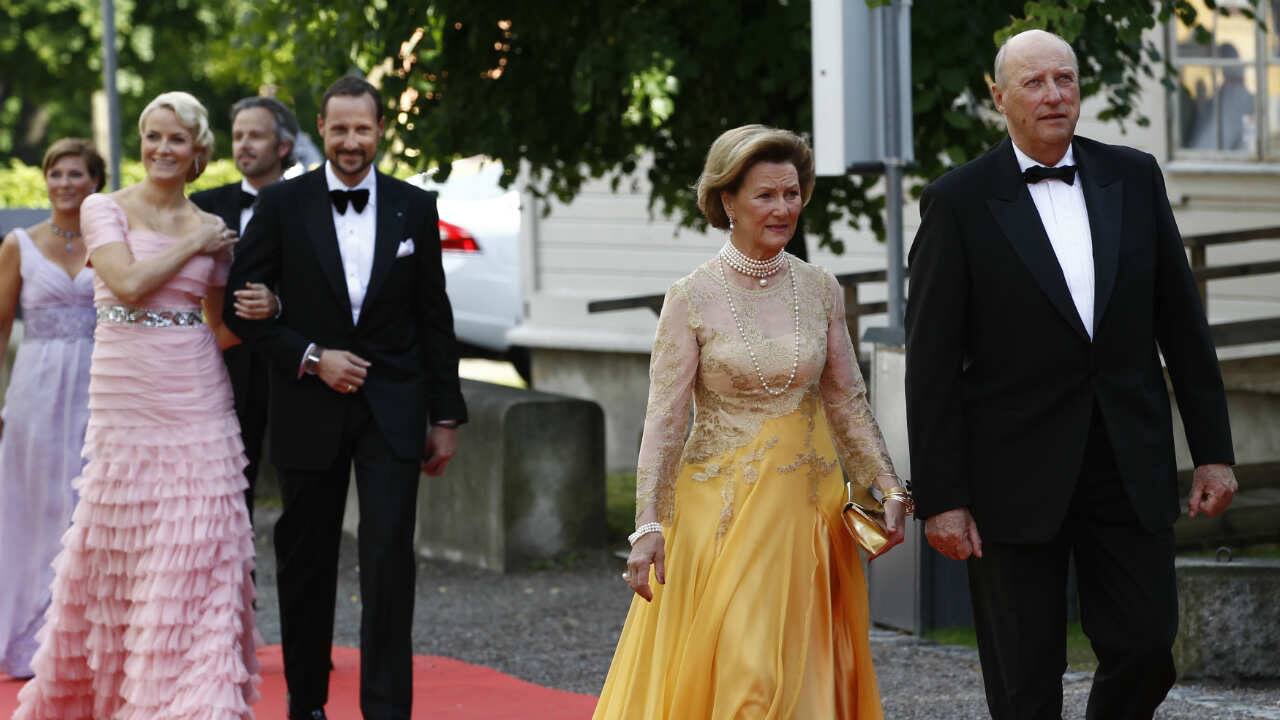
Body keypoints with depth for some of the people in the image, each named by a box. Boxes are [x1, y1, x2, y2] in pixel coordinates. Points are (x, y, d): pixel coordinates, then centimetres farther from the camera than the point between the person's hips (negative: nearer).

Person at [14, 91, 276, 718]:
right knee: (115, 559, 4)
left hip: (198, 403, 2)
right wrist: (192, 245, -5)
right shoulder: (104, 209, 1)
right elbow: (128, 283, -15)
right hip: (126, 403, -2)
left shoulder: (213, 232, 10)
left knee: (197, 566, -2)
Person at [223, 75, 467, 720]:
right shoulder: (283, 205, -1)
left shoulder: (414, 208, 4)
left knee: (389, 559, -10)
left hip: (391, 408, 0)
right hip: (308, 407, 0)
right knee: (305, 563, 8)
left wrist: (445, 416, 6)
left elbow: (434, 318, 8)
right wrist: (310, 358, -11)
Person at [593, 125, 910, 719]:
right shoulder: (693, 298, -7)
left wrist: (889, 490, 4)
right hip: (723, 504, -3)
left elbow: (848, 402, 10)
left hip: (808, 504, 4)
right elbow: (664, 418, -9)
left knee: (805, 670, 6)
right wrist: (648, 525, -16)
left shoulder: (820, 290, 4)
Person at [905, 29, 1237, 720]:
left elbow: (1180, 321, 10)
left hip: (1130, 465, 3)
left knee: (1145, 653, 2)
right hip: (1016, 474, -3)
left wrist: (1212, 449, 6)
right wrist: (940, 498, -9)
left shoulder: (1133, 177, 7)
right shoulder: (958, 201, -4)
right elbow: (932, 363, -5)